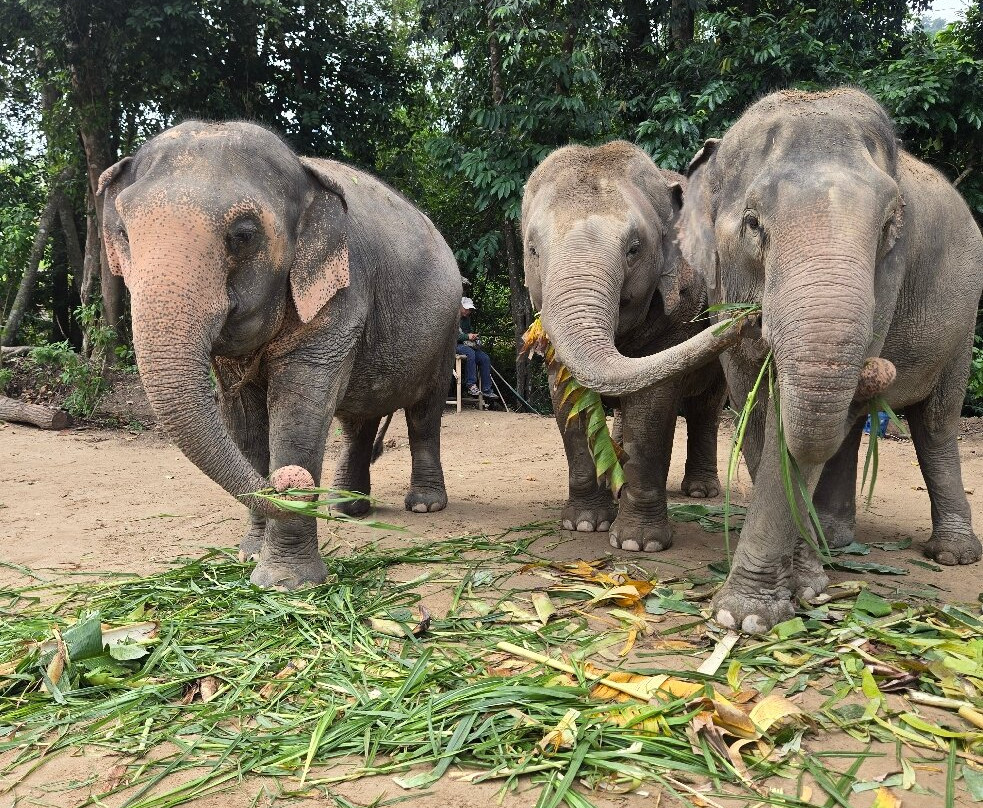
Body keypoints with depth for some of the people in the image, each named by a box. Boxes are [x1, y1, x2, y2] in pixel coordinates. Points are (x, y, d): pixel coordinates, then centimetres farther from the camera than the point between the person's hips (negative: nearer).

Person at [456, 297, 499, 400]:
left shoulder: (467, 319, 21)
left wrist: (474, 336, 9)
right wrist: (467, 336, -18)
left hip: (467, 345, 8)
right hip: (455, 345, -8)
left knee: (485, 358, -11)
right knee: (470, 353, -37)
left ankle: (486, 390, -10)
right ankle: (471, 385, -34)